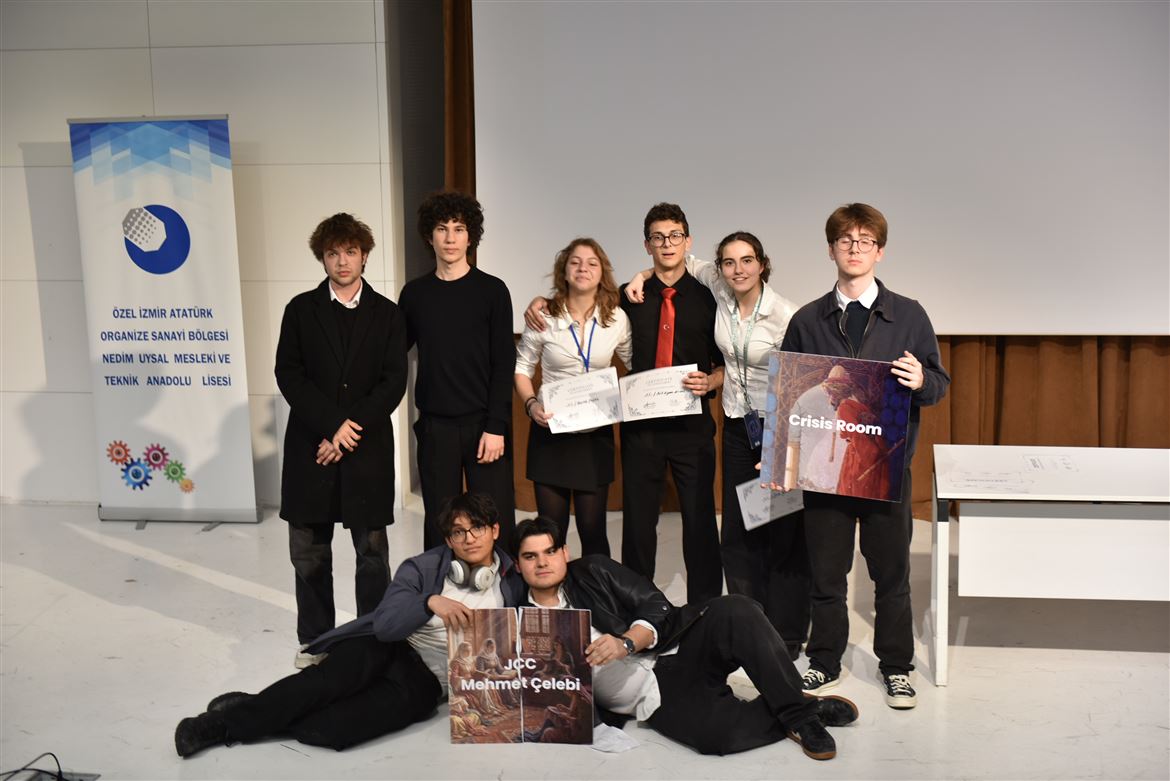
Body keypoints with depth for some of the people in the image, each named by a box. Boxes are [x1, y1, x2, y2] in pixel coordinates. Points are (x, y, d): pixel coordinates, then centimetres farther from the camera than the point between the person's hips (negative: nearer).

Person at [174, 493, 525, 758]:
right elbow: (385, 624, -9)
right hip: (386, 647, 1)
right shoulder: (422, 568, 4)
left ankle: (231, 726, -14)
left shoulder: (512, 586, 8)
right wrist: (431, 602, -27)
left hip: (425, 679, -1)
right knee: (331, 678, -33)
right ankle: (235, 715, -20)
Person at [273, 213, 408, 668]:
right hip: (310, 447, 1)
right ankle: (314, 640, 22)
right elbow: (288, 374, -3)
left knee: (373, 552, 4)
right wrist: (334, 423, -13)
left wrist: (352, 430, -12)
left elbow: (394, 382, -3)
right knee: (309, 553, 8)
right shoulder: (301, 310, 5)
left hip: (368, 450, -1)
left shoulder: (387, 313, 4)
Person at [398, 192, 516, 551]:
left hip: (483, 424, -2)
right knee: (439, 523, 7)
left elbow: (504, 365, -4)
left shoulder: (492, 290, -1)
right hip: (434, 426, 2)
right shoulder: (415, 293, 7)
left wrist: (496, 427, -10)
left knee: (495, 523, -2)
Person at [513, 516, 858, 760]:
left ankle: (795, 707, -16)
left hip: (674, 651, 1)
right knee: (715, 732, -35)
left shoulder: (591, 572, 6)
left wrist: (625, 643, -19)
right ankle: (798, 718, -8)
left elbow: (657, 607, -1)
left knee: (733, 611, -31)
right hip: (656, 699, -1)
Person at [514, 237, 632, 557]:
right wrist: (531, 404, -13)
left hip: (596, 433, 1)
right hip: (550, 429, -1)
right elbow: (521, 368, 4)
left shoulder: (617, 318, -1)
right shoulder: (544, 316, -5)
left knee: (592, 528, 4)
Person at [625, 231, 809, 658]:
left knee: (784, 532, 1)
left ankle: (787, 635, 14)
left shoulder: (785, 314, -18)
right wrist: (642, 276, 4)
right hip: (738, 426, 6)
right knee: (738, 530, 8)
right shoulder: (720, 290, -2)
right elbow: (688, 264, 19)